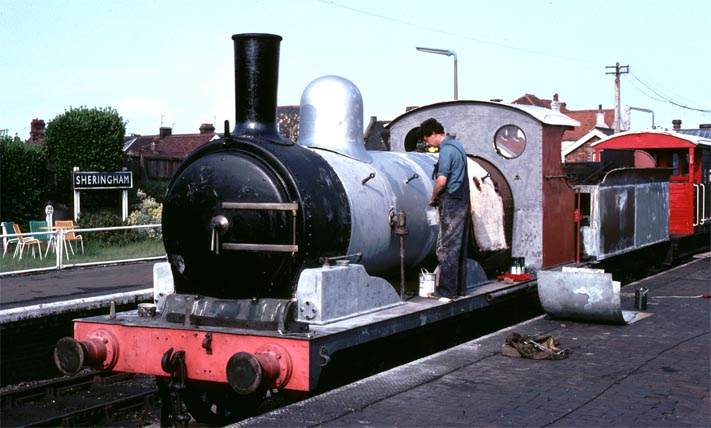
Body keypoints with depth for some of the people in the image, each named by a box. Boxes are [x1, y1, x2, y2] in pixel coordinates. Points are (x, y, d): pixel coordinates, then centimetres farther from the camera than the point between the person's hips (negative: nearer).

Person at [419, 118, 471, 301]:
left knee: (447, 247, -6)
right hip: (462, 201, 10)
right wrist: (439, 197, 15)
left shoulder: (446, 150, -15)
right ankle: (460, 288, 17)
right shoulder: (456, 145, 15)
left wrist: (433, 198, -6)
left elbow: (441, 180, -22)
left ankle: (446, 291, -4)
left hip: (451, 203, -10)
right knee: (459, 247, 12)